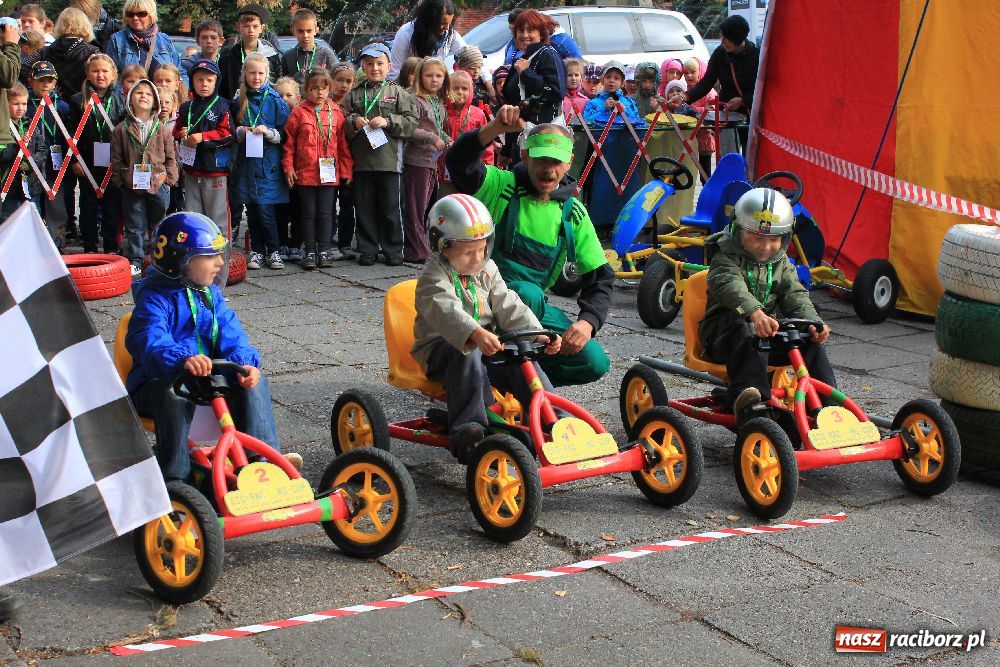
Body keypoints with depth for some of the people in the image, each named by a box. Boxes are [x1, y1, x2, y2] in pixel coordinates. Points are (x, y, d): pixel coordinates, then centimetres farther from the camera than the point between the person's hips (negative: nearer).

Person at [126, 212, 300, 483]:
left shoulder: (211, 295, 10)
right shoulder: (155, 297, -13)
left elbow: (230, 336, 0)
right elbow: (149, 341, -31)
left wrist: (244, 363, -23)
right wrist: (182, 359, -52)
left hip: (207, 376, 7)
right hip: (158, 383, -6)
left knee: (254, 379, -12)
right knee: (173, 394, -39)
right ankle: (174, 476, -35)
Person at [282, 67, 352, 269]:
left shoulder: (336, 112, 5)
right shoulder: (299, 112, 1)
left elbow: (343, 142, 8)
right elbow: (289, 141, 3)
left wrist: (346, 170, 7)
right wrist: (288, 167, -2)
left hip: (329, 173, 1)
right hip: (305, 173, -1)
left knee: (326, 213, 4)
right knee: (308, 213, 7)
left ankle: (324, 251, 11)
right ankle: (310, 252, 13)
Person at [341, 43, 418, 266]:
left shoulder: (398, 93, 6)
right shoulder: (354, 95, 12)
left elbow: (411, 121, -1)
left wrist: (388, 122, -12)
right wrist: (353, 122, -8)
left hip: (390, 160, -2)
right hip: (362, 161, 2)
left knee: (391, 207, 2)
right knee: (364, 207, 6)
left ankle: (393, 250, 11)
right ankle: (368, 250, 14)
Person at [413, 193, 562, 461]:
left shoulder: (487, 270, 11)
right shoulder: (434, 276, -11)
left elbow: (509, 307, 5)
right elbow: (446, 311, -31)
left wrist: (537, 335, -12)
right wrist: (476, 334, -50)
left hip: (487, 347, 6)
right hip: (440, 347, -6)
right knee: (468, 355, -37)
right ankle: (467, 430, -43)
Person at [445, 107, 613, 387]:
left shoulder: (573, 213, 3)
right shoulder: (502, 186, -7)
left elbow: (600, 277, 3)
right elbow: (458, 163, -28)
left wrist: (588, 322, -15)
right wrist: (495, 128, -45)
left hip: (533, 305, 4)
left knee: (594, 362, -13)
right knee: (527, 293, -38)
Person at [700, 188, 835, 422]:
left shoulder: (781, 263, 15)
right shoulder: (725, 260, -7)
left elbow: (794, 296, 2)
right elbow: (731, 287, -29)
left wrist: (813, 322, -21)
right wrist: (755, 313, -50)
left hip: (767, 330, 6)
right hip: (722, 331, -5)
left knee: (810, 340, -17)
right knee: (744, 332, -39)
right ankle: (748, 394, -57)